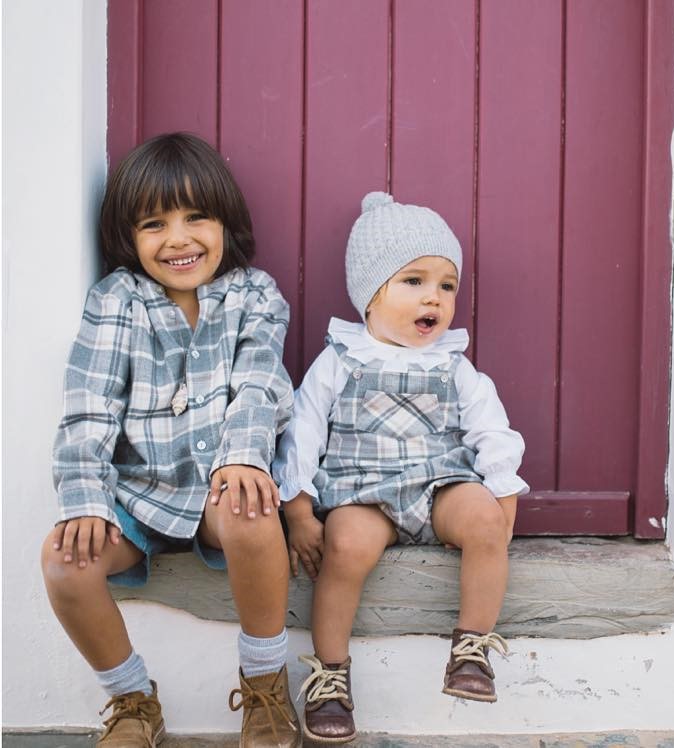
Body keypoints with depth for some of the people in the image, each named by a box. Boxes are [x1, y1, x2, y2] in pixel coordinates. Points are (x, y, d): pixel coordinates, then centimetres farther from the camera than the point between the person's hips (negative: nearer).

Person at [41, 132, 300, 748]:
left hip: (220, 483, -1)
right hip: (138, 490, 2)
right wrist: (84, 501, -21)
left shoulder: (254, 295, 3)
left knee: (250, 514, -36)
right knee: (65, 557, -25)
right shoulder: (115, 302, 2)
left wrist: (243, 456, -32)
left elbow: (257, 386, -11)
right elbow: (90, 409, -6)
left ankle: (266, 686, -9)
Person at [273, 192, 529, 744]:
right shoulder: (338, 362, 6)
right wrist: (299, 514, -4)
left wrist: (503, 505, -3)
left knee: (482, 517, -29)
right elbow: (302, 434, 3)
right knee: (348, 545, -33)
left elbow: (494, 436, 9)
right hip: (359, 489, -2)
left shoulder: (455, 368, 12)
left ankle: (473, 646, -9)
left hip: (443, 482, 2)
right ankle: (330, 672, -13)